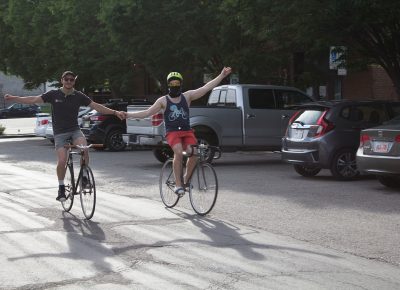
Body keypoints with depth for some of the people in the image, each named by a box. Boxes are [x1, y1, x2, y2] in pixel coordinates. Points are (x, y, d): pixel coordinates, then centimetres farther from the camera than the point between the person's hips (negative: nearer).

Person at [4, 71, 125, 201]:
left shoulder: (79, 96, 4)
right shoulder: (54, 94, 0)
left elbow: (96, 106, 2)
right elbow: (34, 99, 0)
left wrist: (115, 112, -5)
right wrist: (13, 98, -8)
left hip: (75, 130, 1)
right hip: (60, 133, -1)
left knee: (84, 150, -29)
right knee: (62, 161, -16)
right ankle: (61, 188, 5)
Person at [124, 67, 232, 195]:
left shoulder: (187, 96, 11)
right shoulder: (163, 100, 8)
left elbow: (205, 88, 6)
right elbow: (147, 113, 7)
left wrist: (222, 76, 0)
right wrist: (127, 115, -2)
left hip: (187, 131, 2)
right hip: (172, 132, -2)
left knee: (193, 152, -24)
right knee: (179, 152, -30)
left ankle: (186, 180, -1)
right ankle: (178, 184, -21)